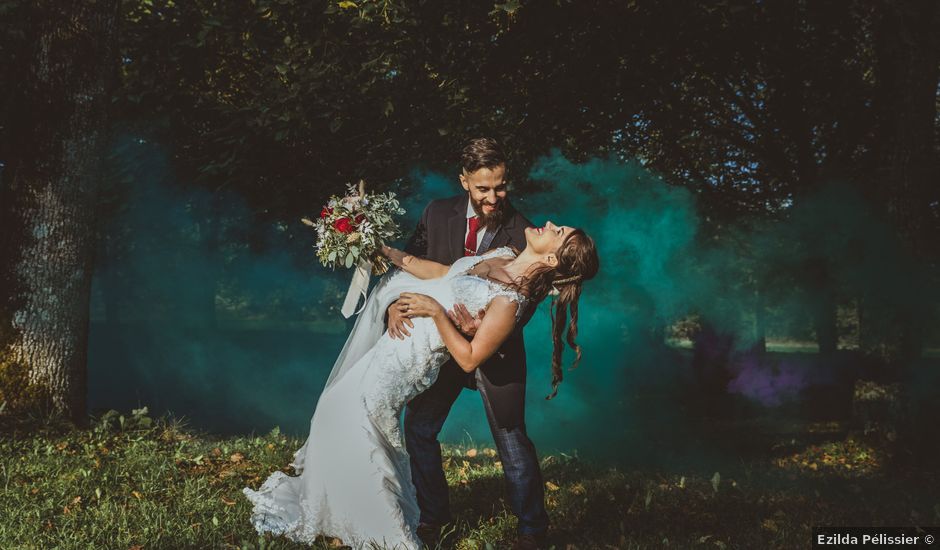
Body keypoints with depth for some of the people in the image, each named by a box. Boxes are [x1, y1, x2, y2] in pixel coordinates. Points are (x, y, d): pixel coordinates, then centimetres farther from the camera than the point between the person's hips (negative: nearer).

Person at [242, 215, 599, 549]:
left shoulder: (510, 300, -27)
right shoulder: (502, 254, -3)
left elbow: (469, 360, -25)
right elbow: (445, 275, 9)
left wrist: (436, 311, -25)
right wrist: (390, 253, 9)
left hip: (405, 361, -9)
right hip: (397, 339, 9)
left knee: (353, 417, 0)